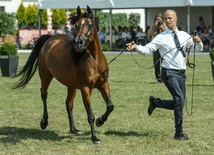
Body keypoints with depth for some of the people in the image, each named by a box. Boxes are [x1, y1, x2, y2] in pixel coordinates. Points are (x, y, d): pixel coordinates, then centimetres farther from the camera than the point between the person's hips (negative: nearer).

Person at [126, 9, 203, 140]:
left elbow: (198, 49, 10)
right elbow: (147, 49, -7)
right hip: (169, 73, -5)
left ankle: (155, 101, 32)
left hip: (181, 73, 6)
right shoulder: (161, 37, -2)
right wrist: (136, 47, -26)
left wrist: (198, 42, -12)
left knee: (178, 104, 9)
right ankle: (179, 133, -10)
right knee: (179, 100, -18)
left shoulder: (184, 36, 10)